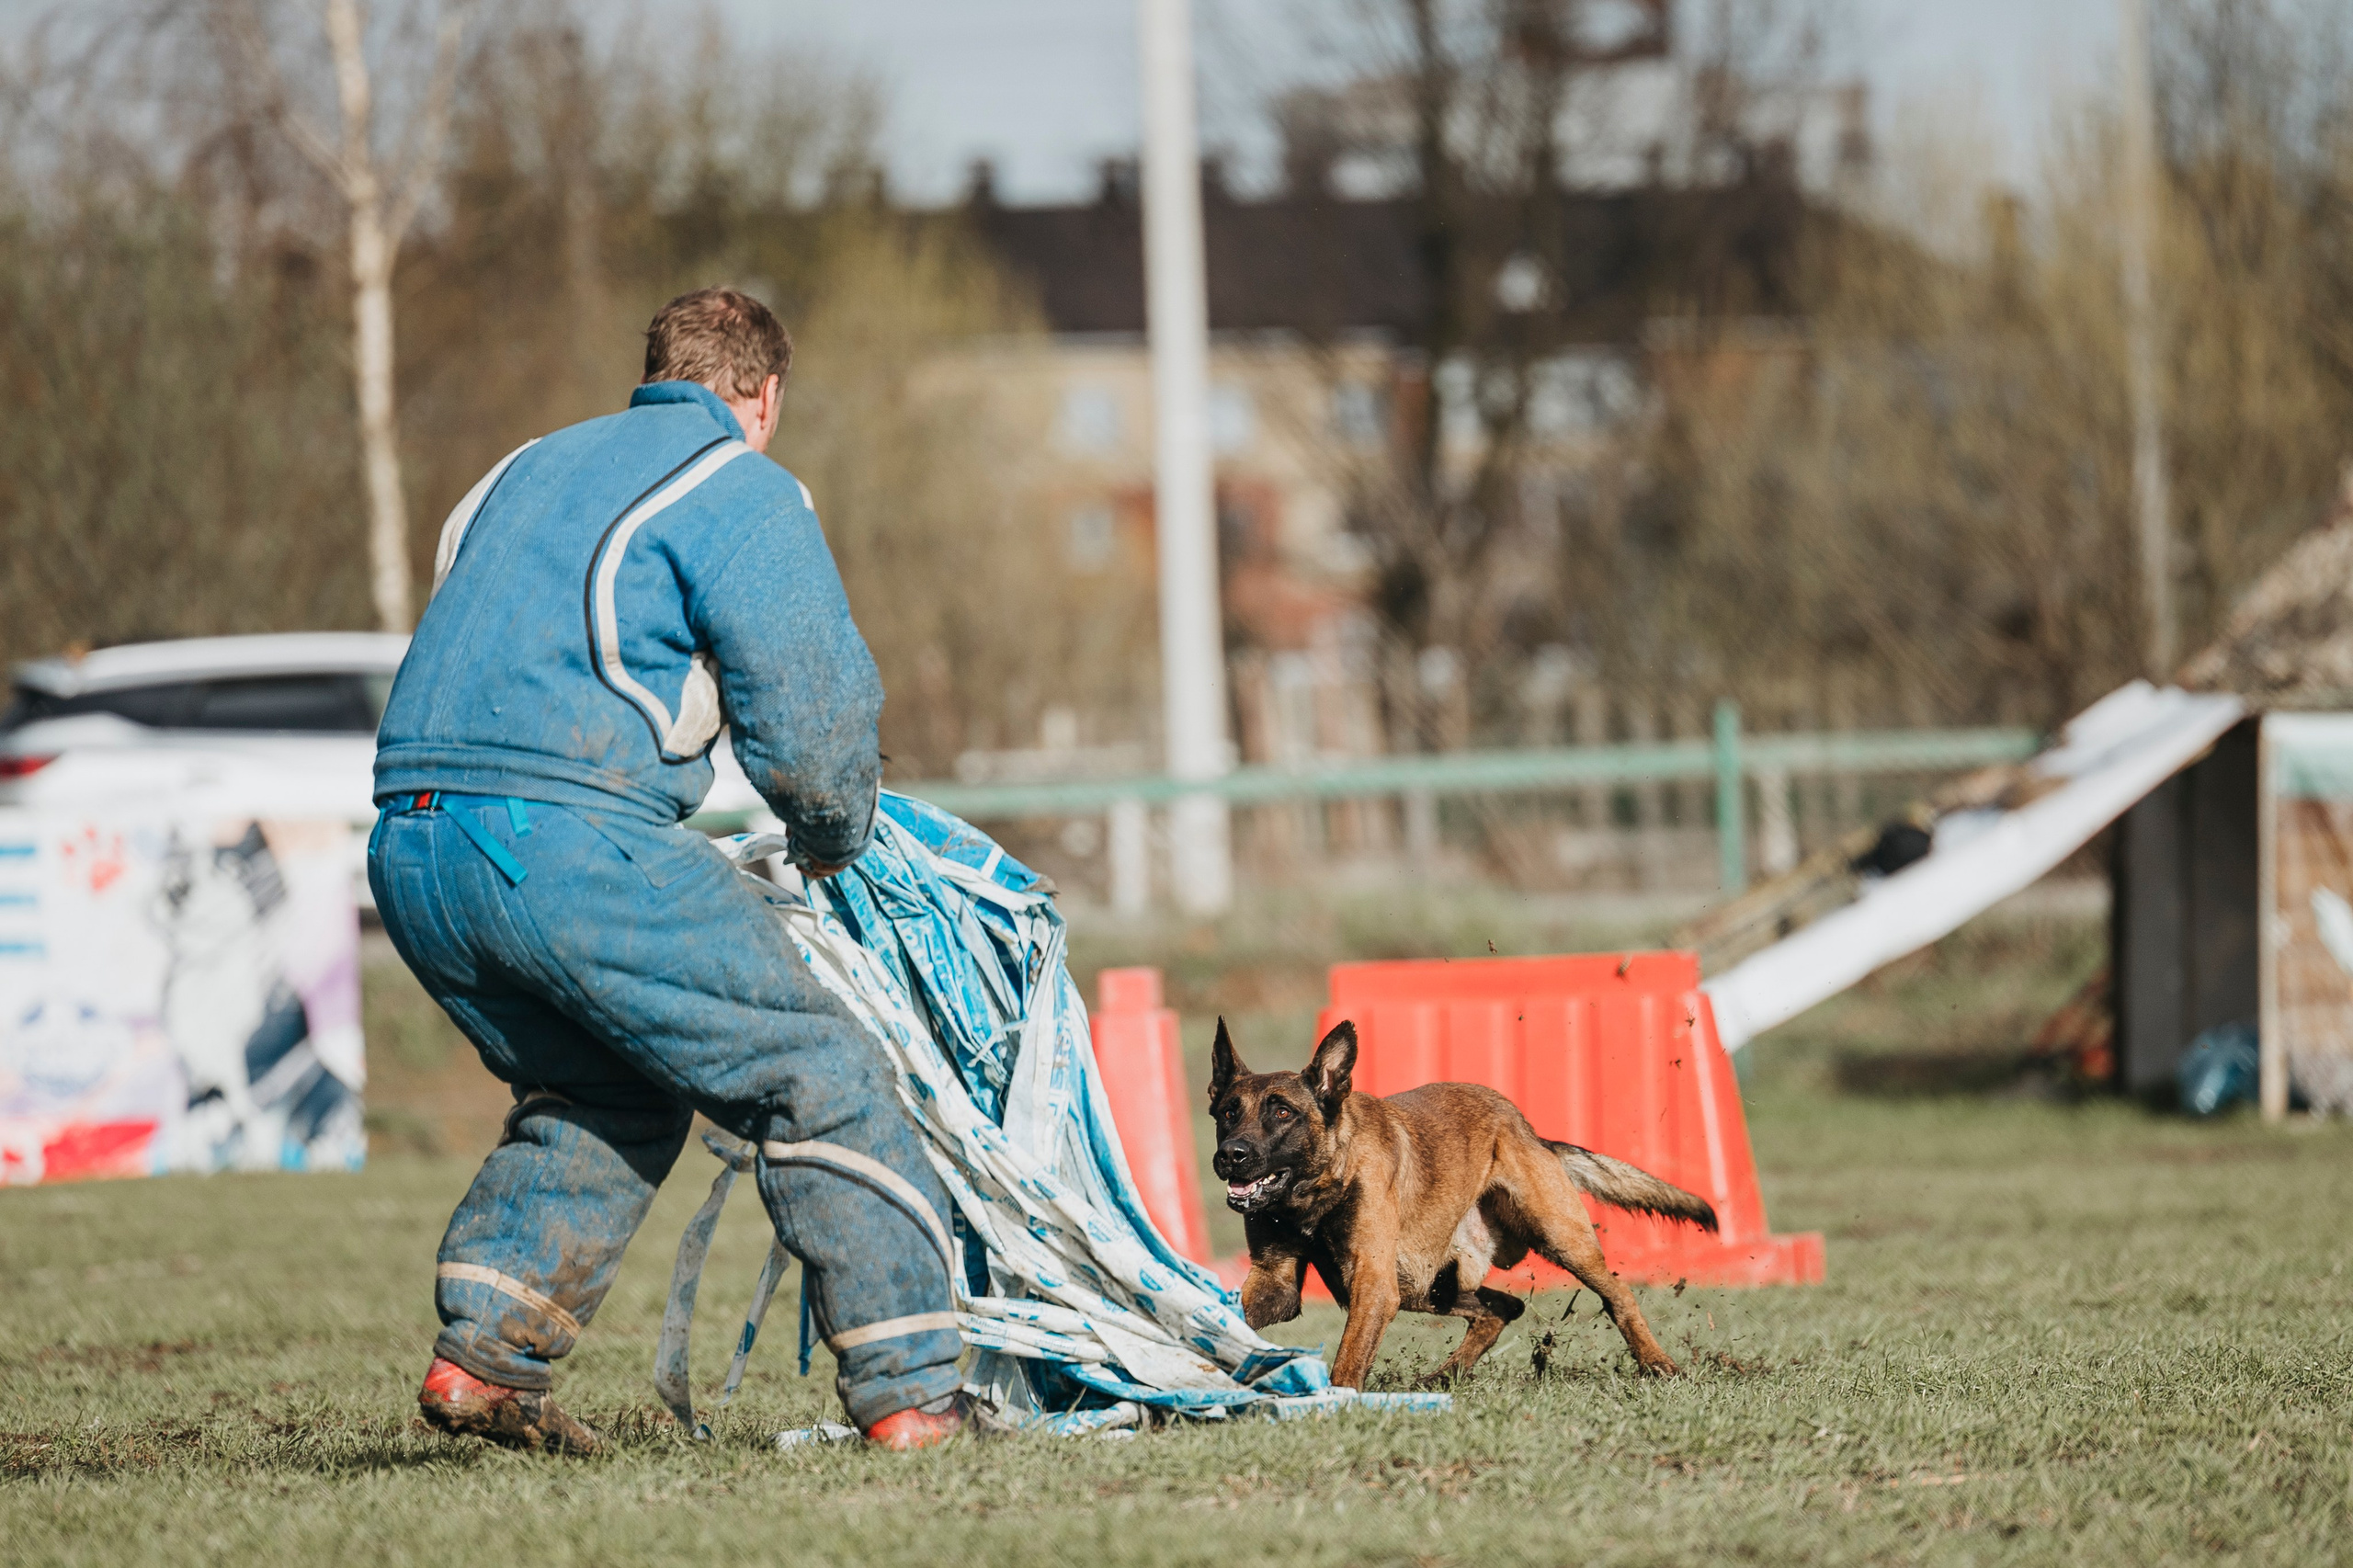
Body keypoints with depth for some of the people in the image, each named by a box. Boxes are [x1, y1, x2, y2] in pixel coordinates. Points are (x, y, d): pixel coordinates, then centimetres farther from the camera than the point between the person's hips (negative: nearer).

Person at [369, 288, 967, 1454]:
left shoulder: (525, 472, 27)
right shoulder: (745, 494, 4)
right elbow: (811, 708, -1)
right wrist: (831, 838, 20)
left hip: (408, 851, 8)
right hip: (566, 836, -8)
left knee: (604, 1094, 27)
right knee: (820, 1079, 3)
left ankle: (483, 1351, 12)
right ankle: (908, 1389, 0)